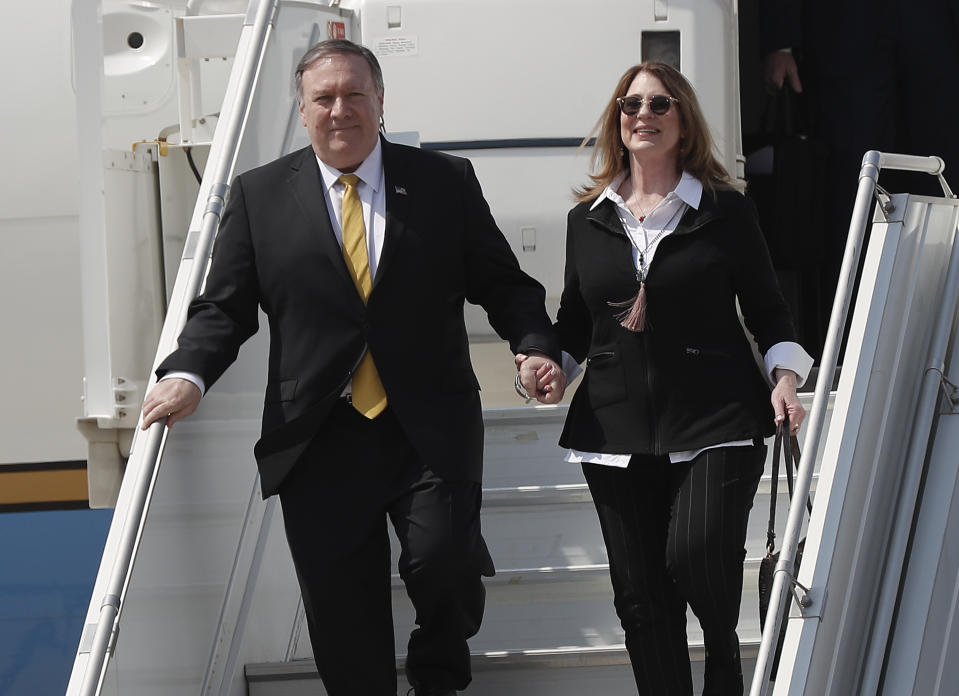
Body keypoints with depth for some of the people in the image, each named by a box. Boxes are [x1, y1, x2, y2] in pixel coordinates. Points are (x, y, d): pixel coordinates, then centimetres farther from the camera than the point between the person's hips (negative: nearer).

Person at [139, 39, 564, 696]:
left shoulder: (446, 181, 7)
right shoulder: (259, 194, 8)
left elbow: (502, 283, 9)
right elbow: (224, 308, 7)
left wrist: (537, 347, -9)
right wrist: (188, 373, -11)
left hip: (430, 431, -1)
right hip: (319, 438, 1)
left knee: (442, 560, -18)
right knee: (344, 624, 3)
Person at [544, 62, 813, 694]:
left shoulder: (725, 210, 4)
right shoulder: (588, 219, 13)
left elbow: (768, 312, 7)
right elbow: (575, 324, 20)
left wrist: (786, 376, -9)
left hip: (717, 424, -3)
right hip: (617, 427, 3)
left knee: (695, 558, -22)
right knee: (641, 596, 3)